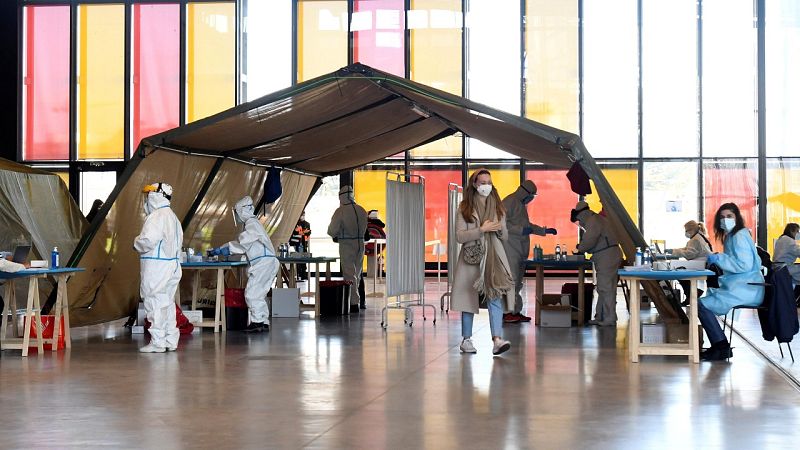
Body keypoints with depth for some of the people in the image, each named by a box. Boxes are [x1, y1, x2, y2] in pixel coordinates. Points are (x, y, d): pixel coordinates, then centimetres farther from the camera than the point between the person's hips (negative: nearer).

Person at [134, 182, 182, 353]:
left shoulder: (156, 216, -16)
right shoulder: (173, 217, 16)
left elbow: (148, 240, -26)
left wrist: (137, 243, -4)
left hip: (156, 266, -10)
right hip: (172, 264, 10)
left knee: (155, 303, -4)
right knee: (168, 302, 14)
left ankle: (157, 342, -2)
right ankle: (171, 341, 17)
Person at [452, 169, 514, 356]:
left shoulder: (498, 207, 14)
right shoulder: (464, 209, 3)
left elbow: (505, 236, 18)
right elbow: (459, 236, -5)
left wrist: (500, 229, -4)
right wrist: (481, 229, -13)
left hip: (494, 257, 2)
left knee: (496, 296, -13)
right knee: (469, 298, 4)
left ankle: (497, 339, -22)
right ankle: (466, 339, 17)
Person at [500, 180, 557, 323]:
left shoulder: (521, 205, 21)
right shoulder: (509, 202, -9)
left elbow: (527, 225, 32)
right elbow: (502, 223, -19)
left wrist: (545, 230, 28)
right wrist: (521, 230, -23)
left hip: (520, 250, 10)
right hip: (510, 249, -10)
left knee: (518, 282, 9)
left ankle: (516, 311, 13)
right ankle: (507, 312, -8)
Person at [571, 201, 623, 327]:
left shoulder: (593, 221, -13)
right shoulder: (598, 219, 21)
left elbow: (589, 240, -19)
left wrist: (580, 249, -2)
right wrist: (583, 247, 13)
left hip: (607, 257, -11)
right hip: (609, 256, 11)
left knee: (606, 288, -9)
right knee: (602, 289, 14)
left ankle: (610, 319, -9)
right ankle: (600, 317, 19)